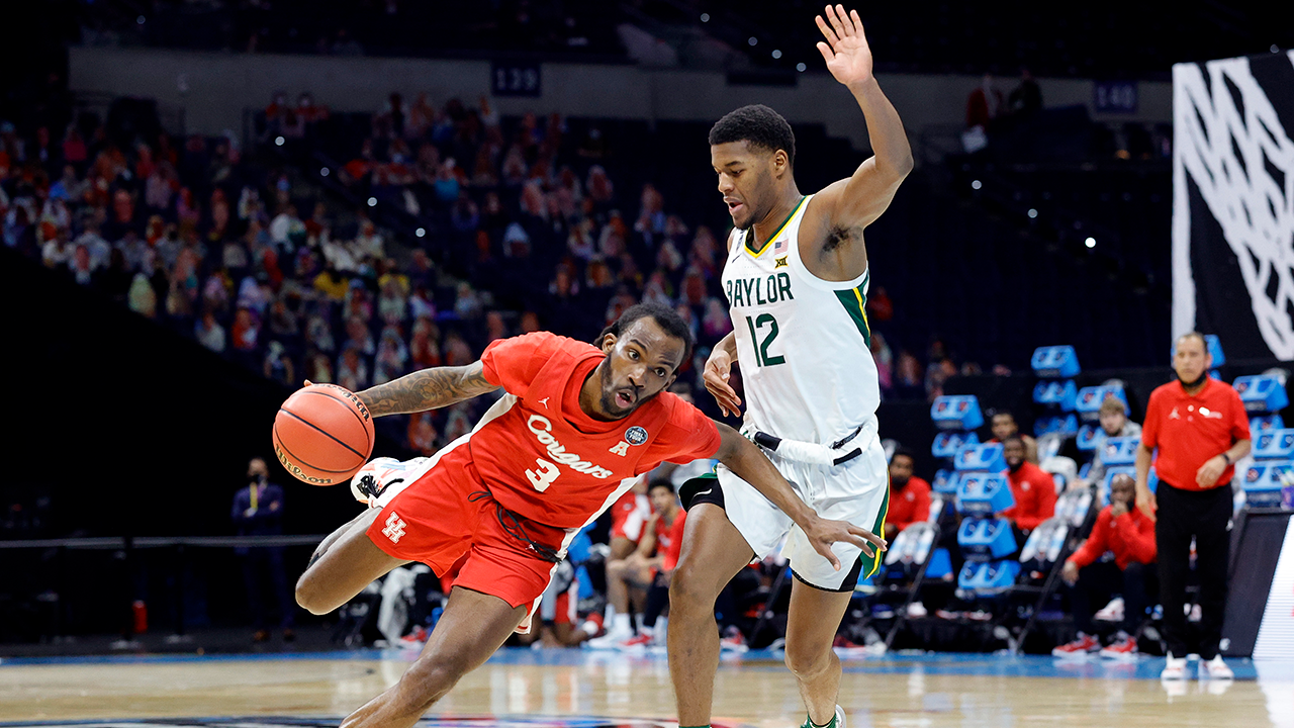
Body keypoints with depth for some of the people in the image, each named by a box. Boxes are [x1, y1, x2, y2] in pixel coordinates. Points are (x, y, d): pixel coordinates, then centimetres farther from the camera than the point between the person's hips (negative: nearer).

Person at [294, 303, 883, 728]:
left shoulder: (667, 425, -21)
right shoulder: (547, 358, -23)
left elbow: (735, 449, 0)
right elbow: (454, 383, -7)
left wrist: (807, 519, -3)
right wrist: (358, 405, -18)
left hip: (526, 543, -1)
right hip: (461, 482, 1)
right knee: (313, 598, 14)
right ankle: (387, 482, 38)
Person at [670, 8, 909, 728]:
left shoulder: (825, 220, -13)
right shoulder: (740, 245, 9)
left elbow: (895, 165, -33)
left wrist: (864, 85, -50)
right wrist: (722, 353, 5)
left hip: (841, 466, -5)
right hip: (762, 450, 5)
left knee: (808, 653, 7)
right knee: (690, 584, -20)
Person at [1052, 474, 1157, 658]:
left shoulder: (1148, 515, -21)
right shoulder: (1106, 515, -1)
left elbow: (1145, 555, -34)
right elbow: (1092, 547, 2)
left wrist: (1124, 519, -33)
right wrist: (1073, 561, -20)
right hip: (1120, 572, 6)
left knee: (1133, 569, -39)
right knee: (1077, 574, -8)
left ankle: (1128, 638, -30)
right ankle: (1087, 637, -3)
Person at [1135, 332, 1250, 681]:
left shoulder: (1227, 396, -1)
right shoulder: (1160, 398, 1)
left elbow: (1244, 442, 6)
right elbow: (1146, 447, 10)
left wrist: (1223, 459, -14)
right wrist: (1142, 488, -1)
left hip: (1215, 497, 0)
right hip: (1172, 497, 0)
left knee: (1215, 579, 3)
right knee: (1171, 579, 1)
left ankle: (1211, 654, 14)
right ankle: (1176, 654, 11)